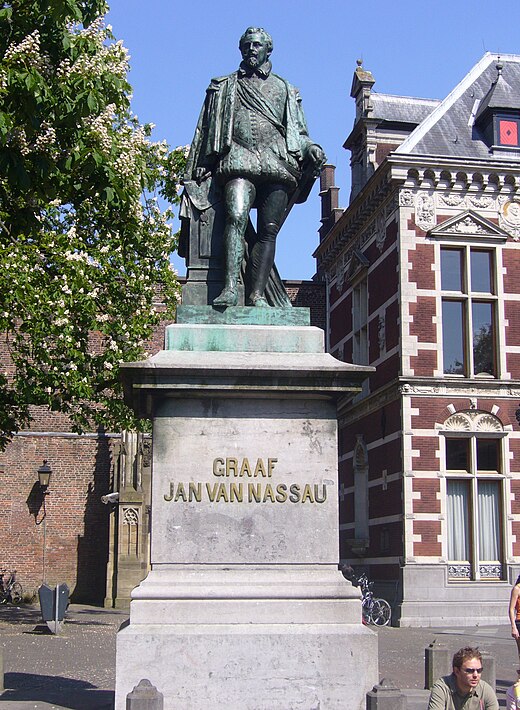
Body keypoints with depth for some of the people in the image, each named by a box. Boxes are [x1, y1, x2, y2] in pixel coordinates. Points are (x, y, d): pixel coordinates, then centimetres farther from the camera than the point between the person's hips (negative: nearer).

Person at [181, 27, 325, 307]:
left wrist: (310, 148, 0)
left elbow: (298, 133, 22)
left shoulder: (284, 89, 27)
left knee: (268, 229, -10)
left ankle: (257, 293, -15)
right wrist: (195, 176, 13)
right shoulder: (225, 87, 24)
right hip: (239, 161, -1)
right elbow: (205, 135, 21)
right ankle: (230, 287, -35)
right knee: (236, 217, -25)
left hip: (277, 165, 2)